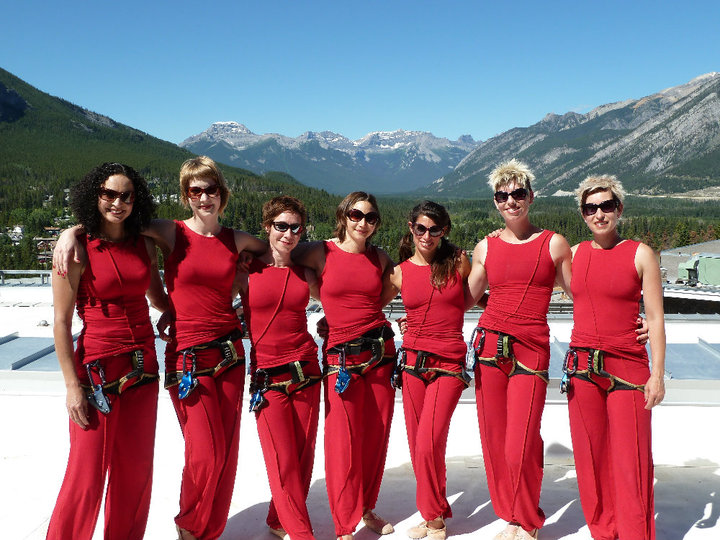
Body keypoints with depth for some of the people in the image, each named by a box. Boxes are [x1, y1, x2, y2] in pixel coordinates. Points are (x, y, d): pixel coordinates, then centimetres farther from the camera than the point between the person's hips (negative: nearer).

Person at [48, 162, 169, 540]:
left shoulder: (144, 245, 8)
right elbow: (61, 322, -8)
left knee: (135, 466, 12)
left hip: (142, 366, 5)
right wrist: (73, 385, -11)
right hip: (98, 366, -5)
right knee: (88, 471, -1)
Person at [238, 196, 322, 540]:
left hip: (305, 369, 3)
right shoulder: (247, 270, -2)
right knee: (282, 458, -3)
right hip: (267, 374, -3)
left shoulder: (304, 274, 7)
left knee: (304, 453, 5)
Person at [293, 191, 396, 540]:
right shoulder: (321, 252, -3)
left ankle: (366, 509, 30)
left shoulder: (380, 259, 8)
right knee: (344, 441, -3)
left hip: (381, 351, 4)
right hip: (342, 356, -4)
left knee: (376, 436, 10)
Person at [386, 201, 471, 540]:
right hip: (412, 362, 3)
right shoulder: (399, 273, 5)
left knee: (428, 445, -11)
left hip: (449, 364, -3)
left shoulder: (458, 262, 1)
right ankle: (433, 513, 29)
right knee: (417, 444, 9)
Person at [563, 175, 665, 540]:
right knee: (590, 457, 8)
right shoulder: (574, 254, 9)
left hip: (627, 368, -3)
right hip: (581, 366, 3)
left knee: (631, 460, -2)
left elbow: (655, 318, -2)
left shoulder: (640, 254, -1)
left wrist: (657, 374, -6)